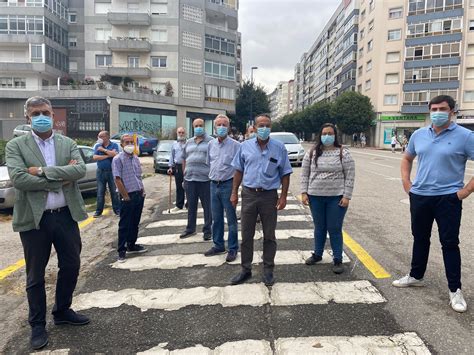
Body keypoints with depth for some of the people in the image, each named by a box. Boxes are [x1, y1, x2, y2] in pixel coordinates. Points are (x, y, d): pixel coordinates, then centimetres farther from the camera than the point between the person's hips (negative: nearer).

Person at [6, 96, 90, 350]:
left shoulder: (68, 144, 5)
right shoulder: (15, 145, -2)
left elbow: (80, 170, -12)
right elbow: (18, 179, -17)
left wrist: (43, 171, -18)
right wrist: (61, 178, -15)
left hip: (65, 215, 3)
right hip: (34, 219, -2)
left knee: (71, 266, 14)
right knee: (35, 275, 10)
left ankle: (62, 311, 37)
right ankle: (37, 325, 29)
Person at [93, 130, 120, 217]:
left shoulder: (114, 145, 0)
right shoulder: (97, 146, 6)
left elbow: (114, 154, -19)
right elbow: (95, 157, -7)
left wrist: (103, 150, -12)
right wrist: (107, 155, -14)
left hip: (112, 172, -2)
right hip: (101, 172, 2)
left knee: (114, 191, 3)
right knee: (100, 193, 5)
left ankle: (117, 210, 12)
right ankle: (98, 211, 14)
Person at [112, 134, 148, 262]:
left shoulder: (136, 158, 12)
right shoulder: (118, 159, -10)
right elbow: (118, 180, -14)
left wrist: (142, 191, 10)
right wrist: (126, 197, -15)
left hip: (139, 195, 7)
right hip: (128, 196, -7)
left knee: (135, 223, 15)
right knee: (124, 224, 0)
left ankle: (131, 245, 28)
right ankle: (121, 250, 9)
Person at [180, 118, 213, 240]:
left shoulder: (210, 141, -2)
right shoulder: (189, 142, 14)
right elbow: (184, 159, 20)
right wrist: (184, 174, 15)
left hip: (205, 179, -5)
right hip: (190, 179, 5)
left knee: (207, 206, 4)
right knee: (191, 206, 14)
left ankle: (207, 230, 15)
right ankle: (190, 229, 27)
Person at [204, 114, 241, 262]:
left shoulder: (235, 145, -8)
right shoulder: (211, 144, 9)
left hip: (228, 185, -5)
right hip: (214, 185, 6)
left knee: (231, 219, 2)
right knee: (216, 218, 15)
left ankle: (233, 248, 13)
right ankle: (218, 245, 28)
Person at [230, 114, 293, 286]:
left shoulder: (279, 148, -2)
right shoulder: (245, 146, 3)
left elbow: (285, 174, 1)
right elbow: (239, 171, 9)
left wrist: (283, 196, -5)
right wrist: (234, 192, 4)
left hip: (269, 196, -1)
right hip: (249, 194, 2)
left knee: (269, 236, 8)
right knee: (246, 235, 9)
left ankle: (268, 271, 23)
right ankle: (246, 270, 23)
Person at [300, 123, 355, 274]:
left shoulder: (343, 153, -3)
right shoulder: (311, 153, 3)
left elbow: (350, 176, -4)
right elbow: (304, 174, 7)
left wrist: (346, 196, -9)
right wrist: (304, 192, 0)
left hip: (336, 197, -2)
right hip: (315, 197, 3)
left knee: (335, 229, 4)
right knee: (319, 227, 16)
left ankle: (338, 260, 16)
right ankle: (317, 254, 32)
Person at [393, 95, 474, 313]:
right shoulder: (418, 135, 6)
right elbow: (407, 159, 20)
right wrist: (406, 183, 9)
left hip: (448, 198, -4)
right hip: (419, 196, 5)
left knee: (450, 243, 1)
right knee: (420, 239, 17)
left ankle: (455, 291, 13)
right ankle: (416, 276, 34)